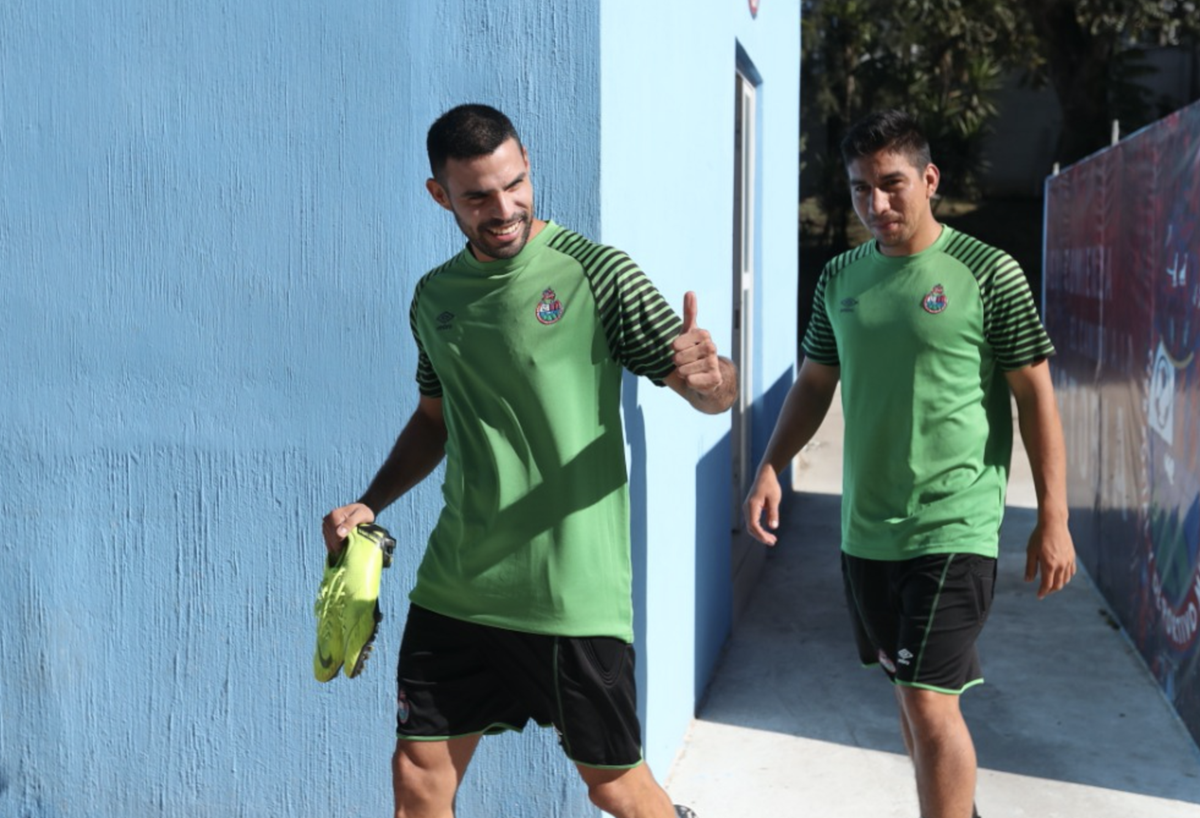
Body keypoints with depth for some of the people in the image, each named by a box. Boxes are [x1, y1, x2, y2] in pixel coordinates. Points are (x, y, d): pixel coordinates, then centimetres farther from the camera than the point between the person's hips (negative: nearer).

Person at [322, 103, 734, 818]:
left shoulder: (595, 272, -7)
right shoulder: (435, 295, 9)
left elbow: (712, 392, -9)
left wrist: (709, 377, -32)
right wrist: (370, 505, 10)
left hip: (573, 591, -4)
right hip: (456, 587, 5)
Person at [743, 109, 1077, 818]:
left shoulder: (988, 273, -8)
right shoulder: (840, 278, 6)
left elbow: (1035, 395, -6)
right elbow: (815, 384, 15)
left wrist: (1053, 519, -7)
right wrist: (771, 468, 1)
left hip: (953, 529, -6)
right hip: (866, 530, 6)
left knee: (929, 701, -11)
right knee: (910, 691, 17)